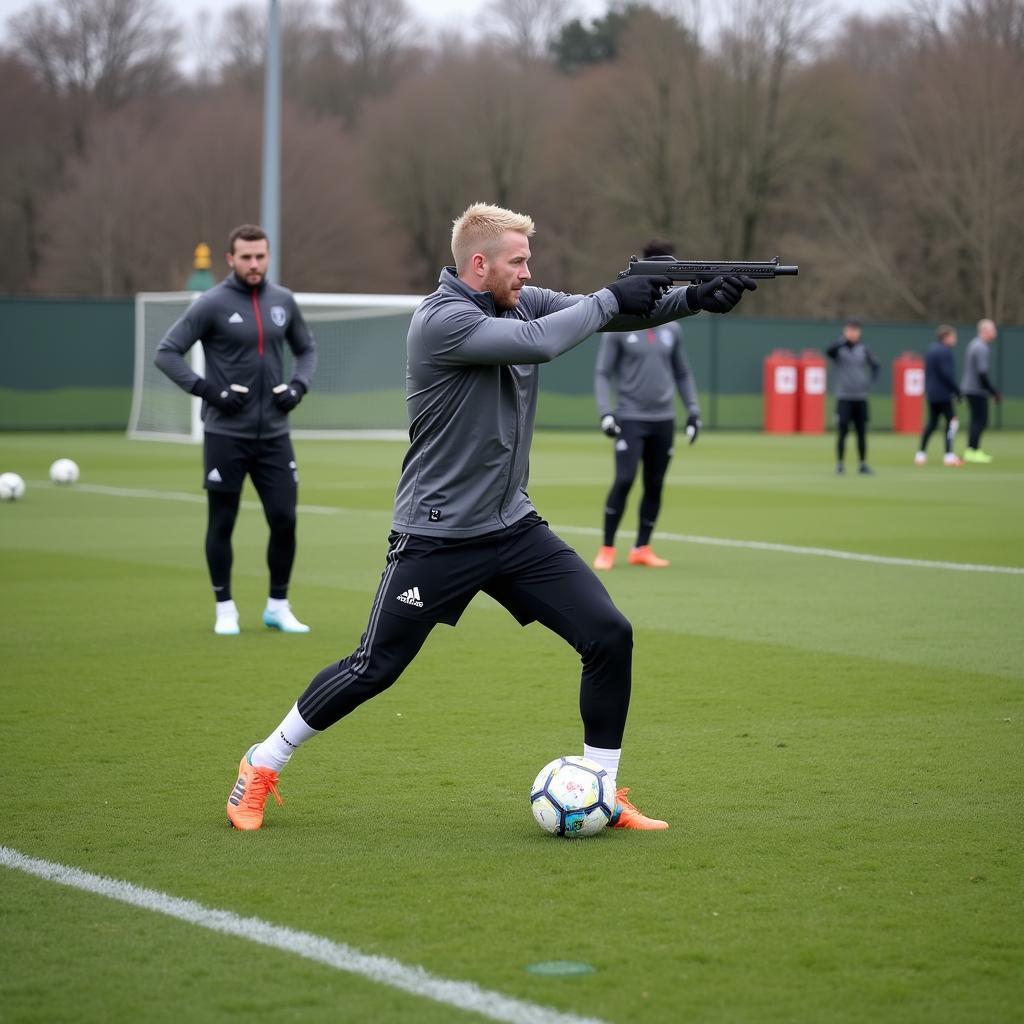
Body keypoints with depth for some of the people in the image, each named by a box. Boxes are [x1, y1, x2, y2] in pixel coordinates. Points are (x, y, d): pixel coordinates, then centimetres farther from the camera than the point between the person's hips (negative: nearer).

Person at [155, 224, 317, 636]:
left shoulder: (283, 301, 7)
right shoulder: (212, 304, -7)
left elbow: (306, 349, 21)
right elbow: (167, 352, -7)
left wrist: (298, 386, 3)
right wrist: (206, 389, -16)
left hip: (273, 433, 4)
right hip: (226, 434, -4)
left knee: (284, 520, 1)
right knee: (222, 522, 3)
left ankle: (278, 606, 16)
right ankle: (225, 609, 16)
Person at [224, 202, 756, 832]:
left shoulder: (521, 303, 4)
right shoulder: (441, 320, -19)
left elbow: (625, 313, 0)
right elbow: (539, 342, -32)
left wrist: (695, 299, -16)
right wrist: (611, 299, -20)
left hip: (514, 529, 7)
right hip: (437, 539, -7)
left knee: (610, 637, -6)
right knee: (373, 669, 1)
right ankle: (263, 766, 21)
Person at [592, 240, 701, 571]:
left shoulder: (671, 329, 10)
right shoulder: (619, 327, -2)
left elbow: (682, 373, 17)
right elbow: (602, 373, -1)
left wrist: (693, 410, 9)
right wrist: (605, 412, -13)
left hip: (663, 420, 4)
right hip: (631, 418, -4)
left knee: (655, 486, 5)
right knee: (624, 481, -13)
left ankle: (642, 548, 16)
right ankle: (607, 549, -3)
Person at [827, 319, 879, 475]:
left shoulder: (863, 349, 9)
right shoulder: (839, 348, -2)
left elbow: (875, 365, 19)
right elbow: (829, 350, -24)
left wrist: (870, 381, 4)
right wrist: (845, 339, -34)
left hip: (861, 397, 3)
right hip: (844, 397, -3)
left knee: (862, 432, 4)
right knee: (843, 430, -6)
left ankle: (863, 464, 11)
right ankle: (840, 464, 2)